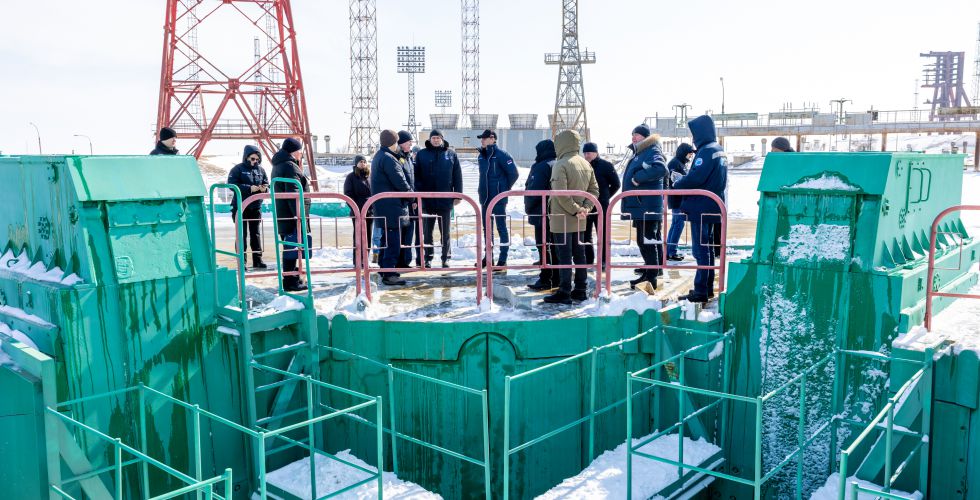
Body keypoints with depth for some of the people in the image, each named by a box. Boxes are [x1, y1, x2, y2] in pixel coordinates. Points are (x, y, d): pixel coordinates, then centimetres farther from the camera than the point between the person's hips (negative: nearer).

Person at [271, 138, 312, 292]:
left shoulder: (279, 165, 19)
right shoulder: (290, 167, -14)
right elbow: (293, 194, -22)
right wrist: (301, 216, -25)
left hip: (283, 215, 11)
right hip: (292, 215, -11)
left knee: (290, 248, 17)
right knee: (292, 248, -7)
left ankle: (291, 278, 25)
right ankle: (290, 281, -4)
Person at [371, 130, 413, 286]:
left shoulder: (378, 156, 16)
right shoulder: (389, 159, -17)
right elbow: (400, 182, -19)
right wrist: (411, 195, -4)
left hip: (382, 205, 10)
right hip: (392, 205, -10)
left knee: (387, 238, 17)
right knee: (393, 240, -7)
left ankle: (384, 270, 24)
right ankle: (389, 274, -6)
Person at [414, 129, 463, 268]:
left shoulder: (451, 155, 5)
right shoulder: (421, 154, 5)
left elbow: (457, 176, 5)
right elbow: (416, 176, 2)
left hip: (445, 200, 0)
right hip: (427, 200, 0)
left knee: (445, 232, 8)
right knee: (427, 232, 6)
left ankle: (446, 258, 16)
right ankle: (428, 258, 15)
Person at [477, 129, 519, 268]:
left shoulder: (501, 155, -12)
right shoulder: (482, 155, 10)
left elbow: (513, 173, -13)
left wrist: (505, 189, -5)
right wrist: (482, 188, 14)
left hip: (498, 198, -8)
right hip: (485, 197, 8)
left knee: (501, 226, -2)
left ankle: (503, 259, 2)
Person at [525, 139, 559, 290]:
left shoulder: (540, 167, -15)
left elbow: (533, 191, -18)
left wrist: (528, 208, -3)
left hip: (542, 214, -8)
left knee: (544, 247, -2)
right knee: (556, 246, 13)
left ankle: (546, 280, 0)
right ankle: (557, 279, 19)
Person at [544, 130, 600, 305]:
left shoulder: (561, 165, -15)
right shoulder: (586, 164, 10)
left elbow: (561, 194, -24)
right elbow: (594, 190, 8)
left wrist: (575, 210, -16)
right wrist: (586, 207, -3)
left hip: (562, 219, -8)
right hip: (579, 220, 8)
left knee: (564, 257, -4)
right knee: (579, 255, 13)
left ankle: (564, 293, -1)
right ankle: (580, 290, 20)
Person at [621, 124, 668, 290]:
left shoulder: (652, 151, -11)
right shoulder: (639, 153, 20)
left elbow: (661, 169, -30)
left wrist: (638, 177, -24)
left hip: (647, 206, -10)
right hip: (640, 206, 10)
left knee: (646, 241, -10)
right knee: (651, 240, 18)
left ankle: (650, 277, -8)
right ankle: (655, 268, 28)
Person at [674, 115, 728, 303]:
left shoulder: (706, 151, -16)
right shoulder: (719, 151, 14)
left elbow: (695, 178, -25)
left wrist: (677, 184, -6)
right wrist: (683, 180, 6)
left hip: (701, 209, -10)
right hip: (713, 208, 10)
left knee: (700, 250, -6)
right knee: (707, 248, 15)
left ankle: (700, 291, -3)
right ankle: (708, 288, 23)